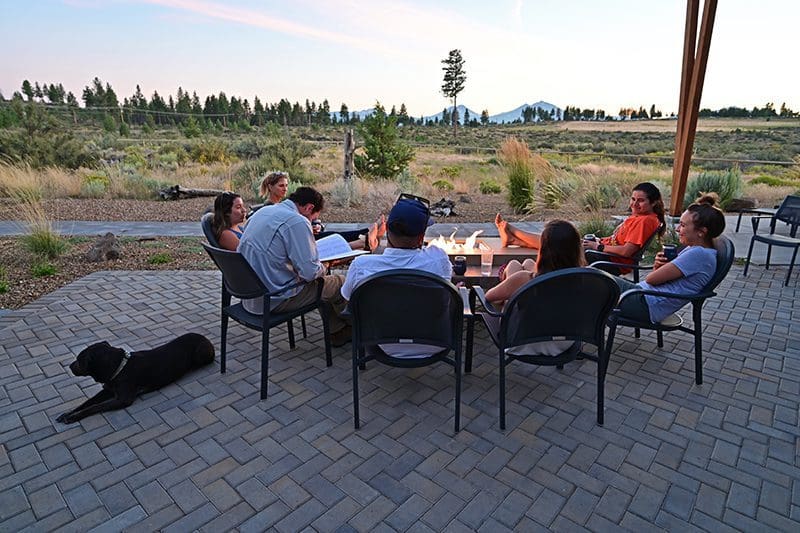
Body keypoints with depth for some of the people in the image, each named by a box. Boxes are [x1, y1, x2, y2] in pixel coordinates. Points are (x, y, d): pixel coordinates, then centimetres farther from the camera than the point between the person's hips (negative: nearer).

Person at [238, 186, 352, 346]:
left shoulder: (262, 212, 9)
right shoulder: (298, 222, -19)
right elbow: (310, 272, -22)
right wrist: (323, 268, 2)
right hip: (273, 301, -9)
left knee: (324, 278, 24)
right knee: (339, 282, 6)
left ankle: (337, 332, 33)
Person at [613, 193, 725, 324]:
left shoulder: (699, 254, -17)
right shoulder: (693, 249, 13)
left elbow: (651, 279, -17)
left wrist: (657, 269, 4)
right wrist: (658, 266, -5)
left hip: (646, 305, -9)